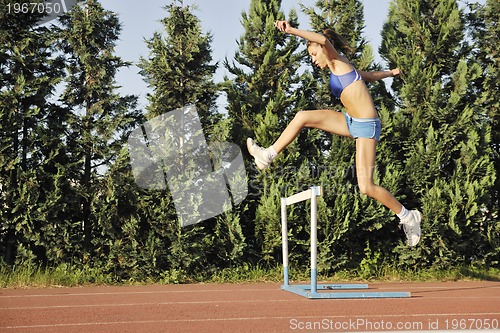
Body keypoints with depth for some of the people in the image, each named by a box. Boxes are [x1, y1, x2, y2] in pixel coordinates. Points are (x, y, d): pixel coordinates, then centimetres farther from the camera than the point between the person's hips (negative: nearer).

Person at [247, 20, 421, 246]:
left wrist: (292, 31, -32)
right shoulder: (339, 70, 18)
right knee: (303, 117, -3)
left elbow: (323, 39, -25)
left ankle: (408, 216, 6)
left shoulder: (338, 61, -4)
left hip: (367, 126, -9)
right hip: (351, 122, 9)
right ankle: (268, 155, 6)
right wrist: (390, 73, 51)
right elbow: (371, 76, 32)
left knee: (366, 187, -12)